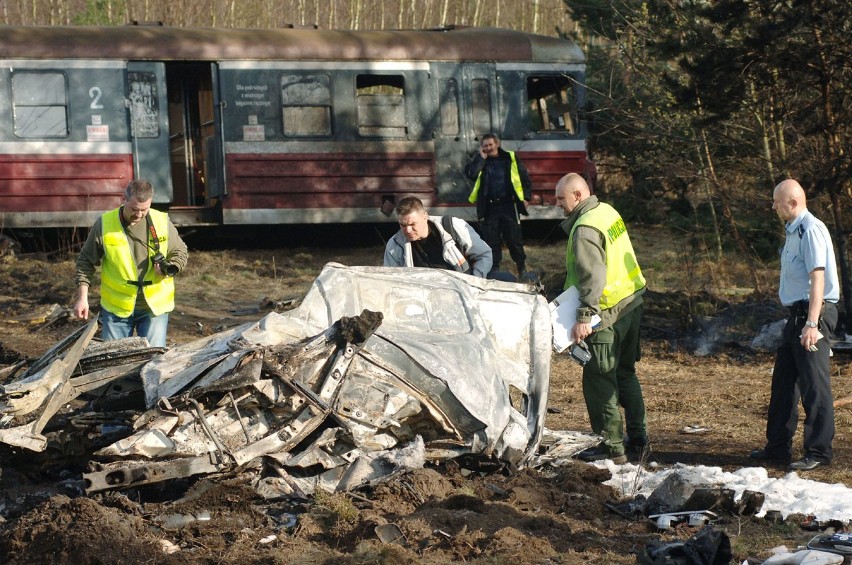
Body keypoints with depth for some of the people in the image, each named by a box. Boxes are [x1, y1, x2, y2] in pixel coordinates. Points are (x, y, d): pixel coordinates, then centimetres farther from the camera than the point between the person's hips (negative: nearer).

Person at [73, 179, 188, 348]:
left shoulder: (162, 222, -3)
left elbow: (180, 252, 10)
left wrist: (170, 268, -13)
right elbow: (86, 262, 1)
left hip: (155, 307, 0)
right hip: (116, 308, 0)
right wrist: (82, 297, -6)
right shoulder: (104, 224, -7)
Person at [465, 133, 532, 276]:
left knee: (514, 238, 2)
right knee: (491, 239, 2)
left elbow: (524, 178, 11)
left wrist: (526, 197, 4)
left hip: (509, 205, -1)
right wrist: (481, 157, -9)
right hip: (488, 207, 1)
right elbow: (470, 173, -12)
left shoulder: (510, 158, 6)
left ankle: (521, 265, 18)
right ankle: (494, 268, 10)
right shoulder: (479, 161, 8)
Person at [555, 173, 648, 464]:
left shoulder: (585, 230, -19)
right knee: (625, 373, 18)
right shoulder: (607, 212, 11)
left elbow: (592, 277, -27)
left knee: (599, 381, -2)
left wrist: (585, 317, -30)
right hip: (632, 303, 10)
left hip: (608, 313, -10)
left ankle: (612, 446, 1)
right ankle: (638, 438, 22)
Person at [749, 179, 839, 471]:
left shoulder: (811, 230, -15)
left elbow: (817, 279, -22)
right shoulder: (793, 231, 16)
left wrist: (812, 324, -27)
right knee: (783, 381, 15)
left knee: (814, 384, -6)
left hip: (814, 313, -10)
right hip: (797, 315, 10)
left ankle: (818, 452, -1)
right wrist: (800, 321, 17)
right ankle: (778, 447, 24)